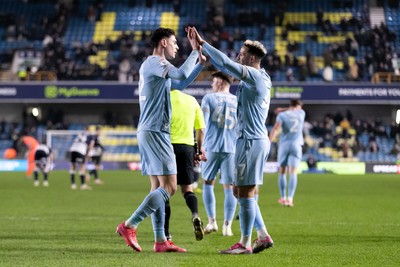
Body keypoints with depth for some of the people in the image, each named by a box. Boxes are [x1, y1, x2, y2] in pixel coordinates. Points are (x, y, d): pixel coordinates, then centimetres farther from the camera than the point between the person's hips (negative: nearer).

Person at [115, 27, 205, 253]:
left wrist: (201, 64, 29)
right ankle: (129, 226, -14)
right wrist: (195, 51, -12)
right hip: (155, 133, -11)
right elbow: (181, 75, -24)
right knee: (169, 187, -13)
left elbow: (180, 84, 35)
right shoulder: (155, 62, -9)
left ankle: (161, 240, 7)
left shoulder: (156, 66, 21)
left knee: (159, 187, 8)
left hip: (150, 133, 11)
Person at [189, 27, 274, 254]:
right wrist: (202, 49, 19)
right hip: (254, 140, 10)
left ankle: (245, 244, -1)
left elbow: (225, 63, -20)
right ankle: (263, 236, 14)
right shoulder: (255, 78, 15)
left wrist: (203, 43, -11)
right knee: (240, 191, 13)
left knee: (245, 193, -5)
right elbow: (225, 66, 23)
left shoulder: (255, 76, -13)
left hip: (251, 141, -10)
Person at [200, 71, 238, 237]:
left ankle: (212, 221, 5)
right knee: (229, 187, 4)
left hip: (212, 148, -2)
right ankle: (227, 225, -2)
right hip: (232, 149, 2)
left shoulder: (209, 98, 1)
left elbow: (202, 123, -7)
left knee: (208, 183, 12)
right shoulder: (238, 101, 9)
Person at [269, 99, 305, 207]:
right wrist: (284, 110, 36)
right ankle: (290, 198, -19)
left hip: (284, 145, 0)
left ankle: (283, 198, 14)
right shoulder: (301, 113, 8)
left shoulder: (282, 115, 1)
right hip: (296, 145, 0)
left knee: (282, 171, 11)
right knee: (293, 172, -6)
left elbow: (275, 129, -13)